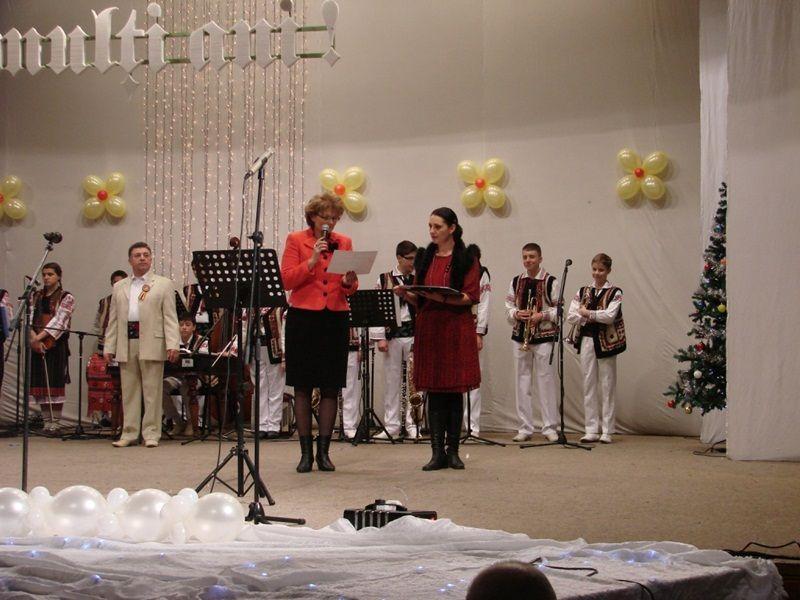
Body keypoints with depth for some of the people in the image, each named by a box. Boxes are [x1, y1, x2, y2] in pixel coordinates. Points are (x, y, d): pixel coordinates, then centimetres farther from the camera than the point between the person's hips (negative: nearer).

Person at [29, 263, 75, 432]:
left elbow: (59, 321, -12)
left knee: (55, 382, -5)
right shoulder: (36, 296, 14)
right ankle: (46, 422, 9)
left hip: (56, 345, -4)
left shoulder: (66, 298, 0)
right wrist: (34, 338, -13)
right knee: (40, 383, 3)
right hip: (37, 346, 4)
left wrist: (40, 336, -21)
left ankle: (56, 422, -1)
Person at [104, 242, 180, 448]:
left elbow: (170, 317, 0)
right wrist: (109, 347, 6)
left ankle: (151, 433, 2)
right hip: (126, 344, 3)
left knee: (152, 390, -3)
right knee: (129, 390, 5)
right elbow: (113, 320, 15)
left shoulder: (164, 284, 8)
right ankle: (129, 433, 11)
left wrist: (173, 344, -11)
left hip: (151, 344, -3)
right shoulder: (119, 287, 18)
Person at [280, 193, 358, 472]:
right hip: (303, 318, -2)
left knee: (331, 387, 3)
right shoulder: (296, 240, 3)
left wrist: (349, 281, -12)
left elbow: (350, 290, 11)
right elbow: (287, 280, -7)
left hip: (335, 320, 3)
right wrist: (312, 261, -17)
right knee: (303, 387, 0)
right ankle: (306, 451, 7)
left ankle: (323, 451, 10)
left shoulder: (344, 242, 11)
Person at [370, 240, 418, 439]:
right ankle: (391, 425, 12)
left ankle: (412, 424, 9)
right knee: (392, 381, 5)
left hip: (414, 334, 0)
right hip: (392, 334, 0)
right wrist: (380, 338, -4)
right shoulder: (384, 279, 4)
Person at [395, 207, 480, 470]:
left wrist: (444, 298, -21)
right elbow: (419, 299, 16)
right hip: (429, 328, 4)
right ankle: (437, 451, 4)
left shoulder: (466, 259, 0)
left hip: (456, 330, -3)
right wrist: (405, 294, -5)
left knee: (455, 390, 1)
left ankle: (453, 450, 8)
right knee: (434, 390, 2)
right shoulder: (425, 258, 13)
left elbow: (472, 297, -8)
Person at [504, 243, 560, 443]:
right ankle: (525, 428, 11)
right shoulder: (516, 282, 10)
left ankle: (550, 427, 2)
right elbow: (508, 307, 12)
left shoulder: (550, 281, -1)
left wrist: (542, 316, -16)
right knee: (522, 382, 5)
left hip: (544, 336, -4)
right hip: (520, 336, 4)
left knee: (546, 381, -4)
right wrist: (516, 314, -8)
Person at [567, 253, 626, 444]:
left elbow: (609, 316, -16)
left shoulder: (614, 293, -1)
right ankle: (592, 430, 9)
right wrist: (595, 317, -11)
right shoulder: (583, 292, 10)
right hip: (587, 340, 3)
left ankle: (607, 431, 5)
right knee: (589, 385, 4)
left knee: (607, 387, 0)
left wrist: (587, 313, -9)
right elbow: (571, 316, 0)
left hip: (606, 342, -3)